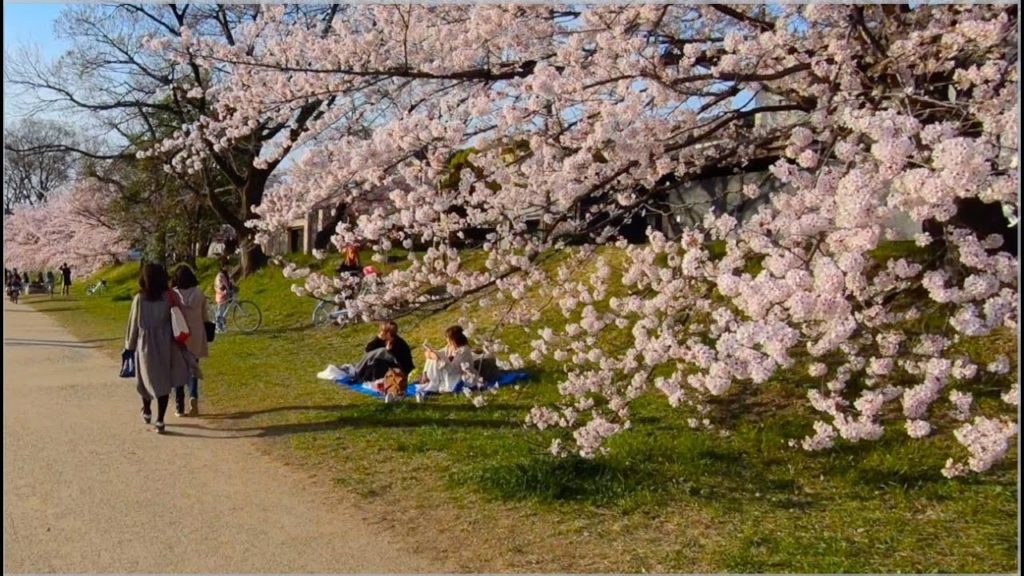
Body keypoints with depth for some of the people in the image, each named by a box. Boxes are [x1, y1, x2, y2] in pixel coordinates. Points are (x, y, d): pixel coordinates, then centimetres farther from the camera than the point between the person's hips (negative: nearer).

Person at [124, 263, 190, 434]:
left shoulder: (139, 299, -9)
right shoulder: (169, 297, -8)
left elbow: (133, 324, -2)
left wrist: (130, 345, 10)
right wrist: (179, 343, 7)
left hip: (145, 345, 0)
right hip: (165, 345, 0)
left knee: (146, 379, 20)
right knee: (164, 381, 6)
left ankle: (147, 411, 36)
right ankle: (160, 420, 2)